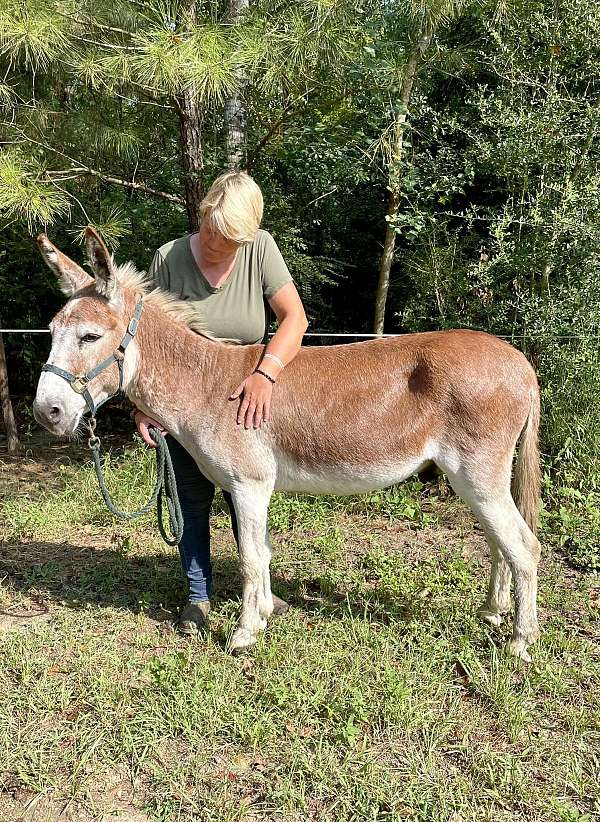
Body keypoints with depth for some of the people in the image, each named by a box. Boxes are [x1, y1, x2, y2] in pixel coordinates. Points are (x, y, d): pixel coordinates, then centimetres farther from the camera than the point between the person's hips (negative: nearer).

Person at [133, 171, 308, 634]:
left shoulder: (261, 249, -15)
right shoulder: (169, 258, -16)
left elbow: (295, 317, -21)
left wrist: (265, 373, -36)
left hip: (246, 400, 1)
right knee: (193, 501, 9)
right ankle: (199, 596, 27)